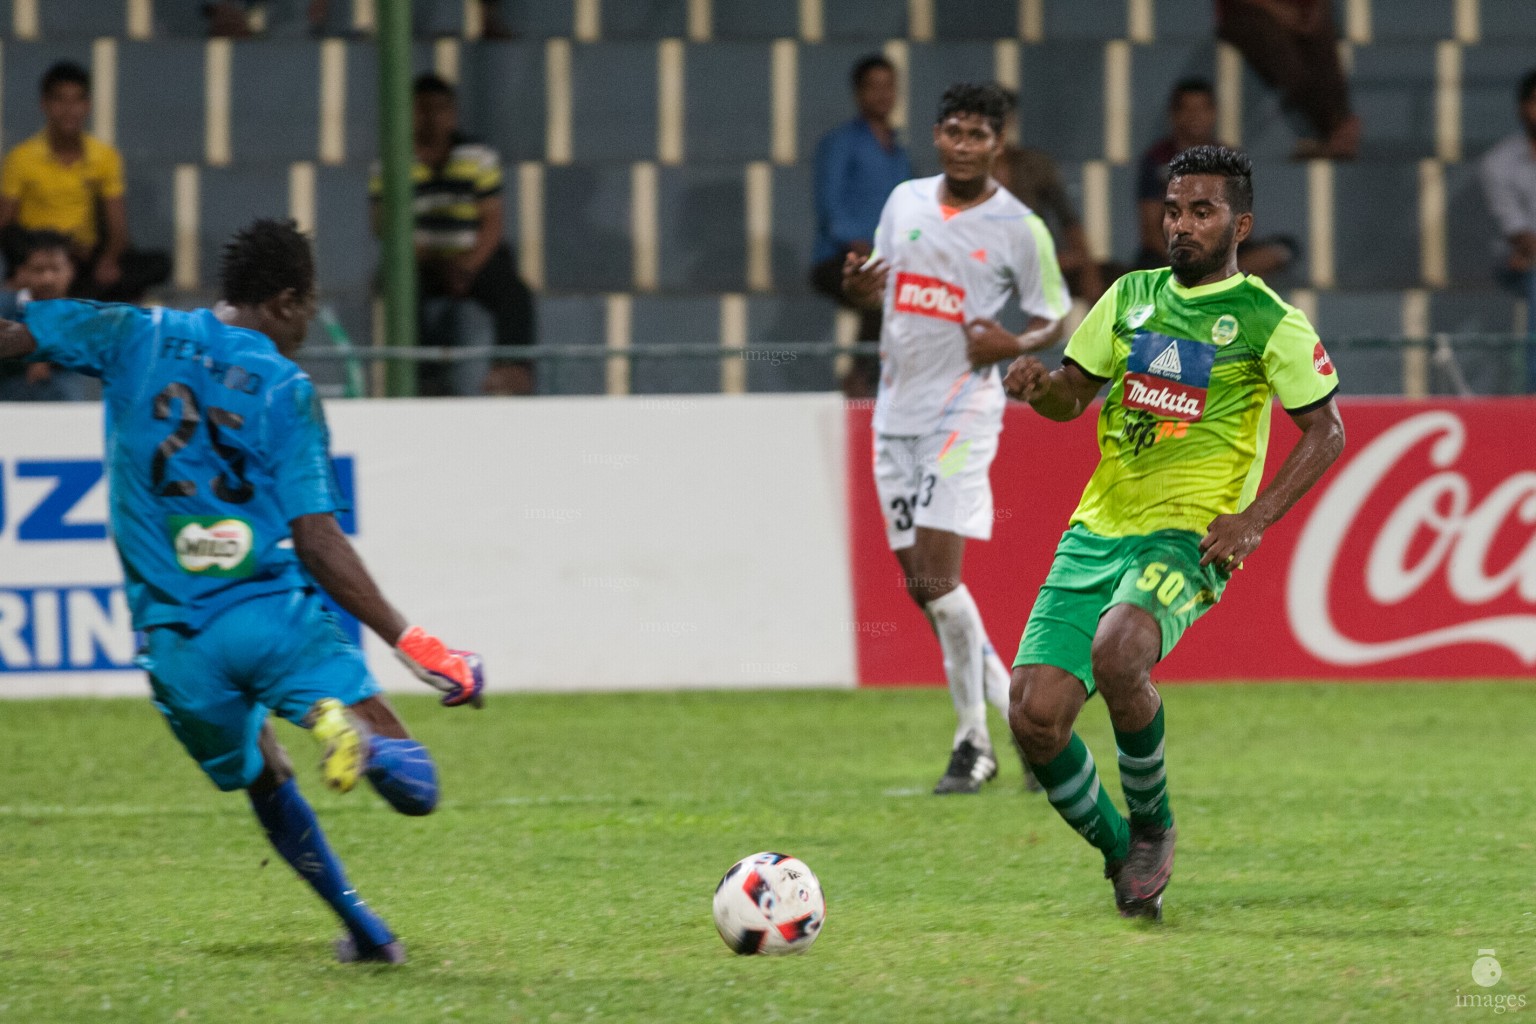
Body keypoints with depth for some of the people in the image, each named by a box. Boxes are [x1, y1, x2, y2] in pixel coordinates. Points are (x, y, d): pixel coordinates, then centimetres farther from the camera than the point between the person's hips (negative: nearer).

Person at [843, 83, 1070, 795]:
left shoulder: (1018, 228, -5)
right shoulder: (905, 201, 9)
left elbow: (1054, 320, 1)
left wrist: (1016, 344, -20)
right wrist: (857, 288, -4)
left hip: (962, 410, -6)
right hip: (897, 408, 6)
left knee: (937, 576, -15)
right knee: (918, 583, 5)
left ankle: (973, 740, -4)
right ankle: (1014, 708, 19)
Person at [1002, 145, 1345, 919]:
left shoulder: (1268, 322, -2)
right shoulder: (1132, 297, 13)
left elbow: (1325, 431, 1)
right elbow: (1074, 393, 20)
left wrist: (1255, 518, -11)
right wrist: (1038, 386, -4)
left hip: (1187, 537, -5)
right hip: (1096, 533, 5)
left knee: (1117, 654, -34)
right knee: (1033, 717, -9)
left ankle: (1152, 826, -8)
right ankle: (1121, 856, 15)